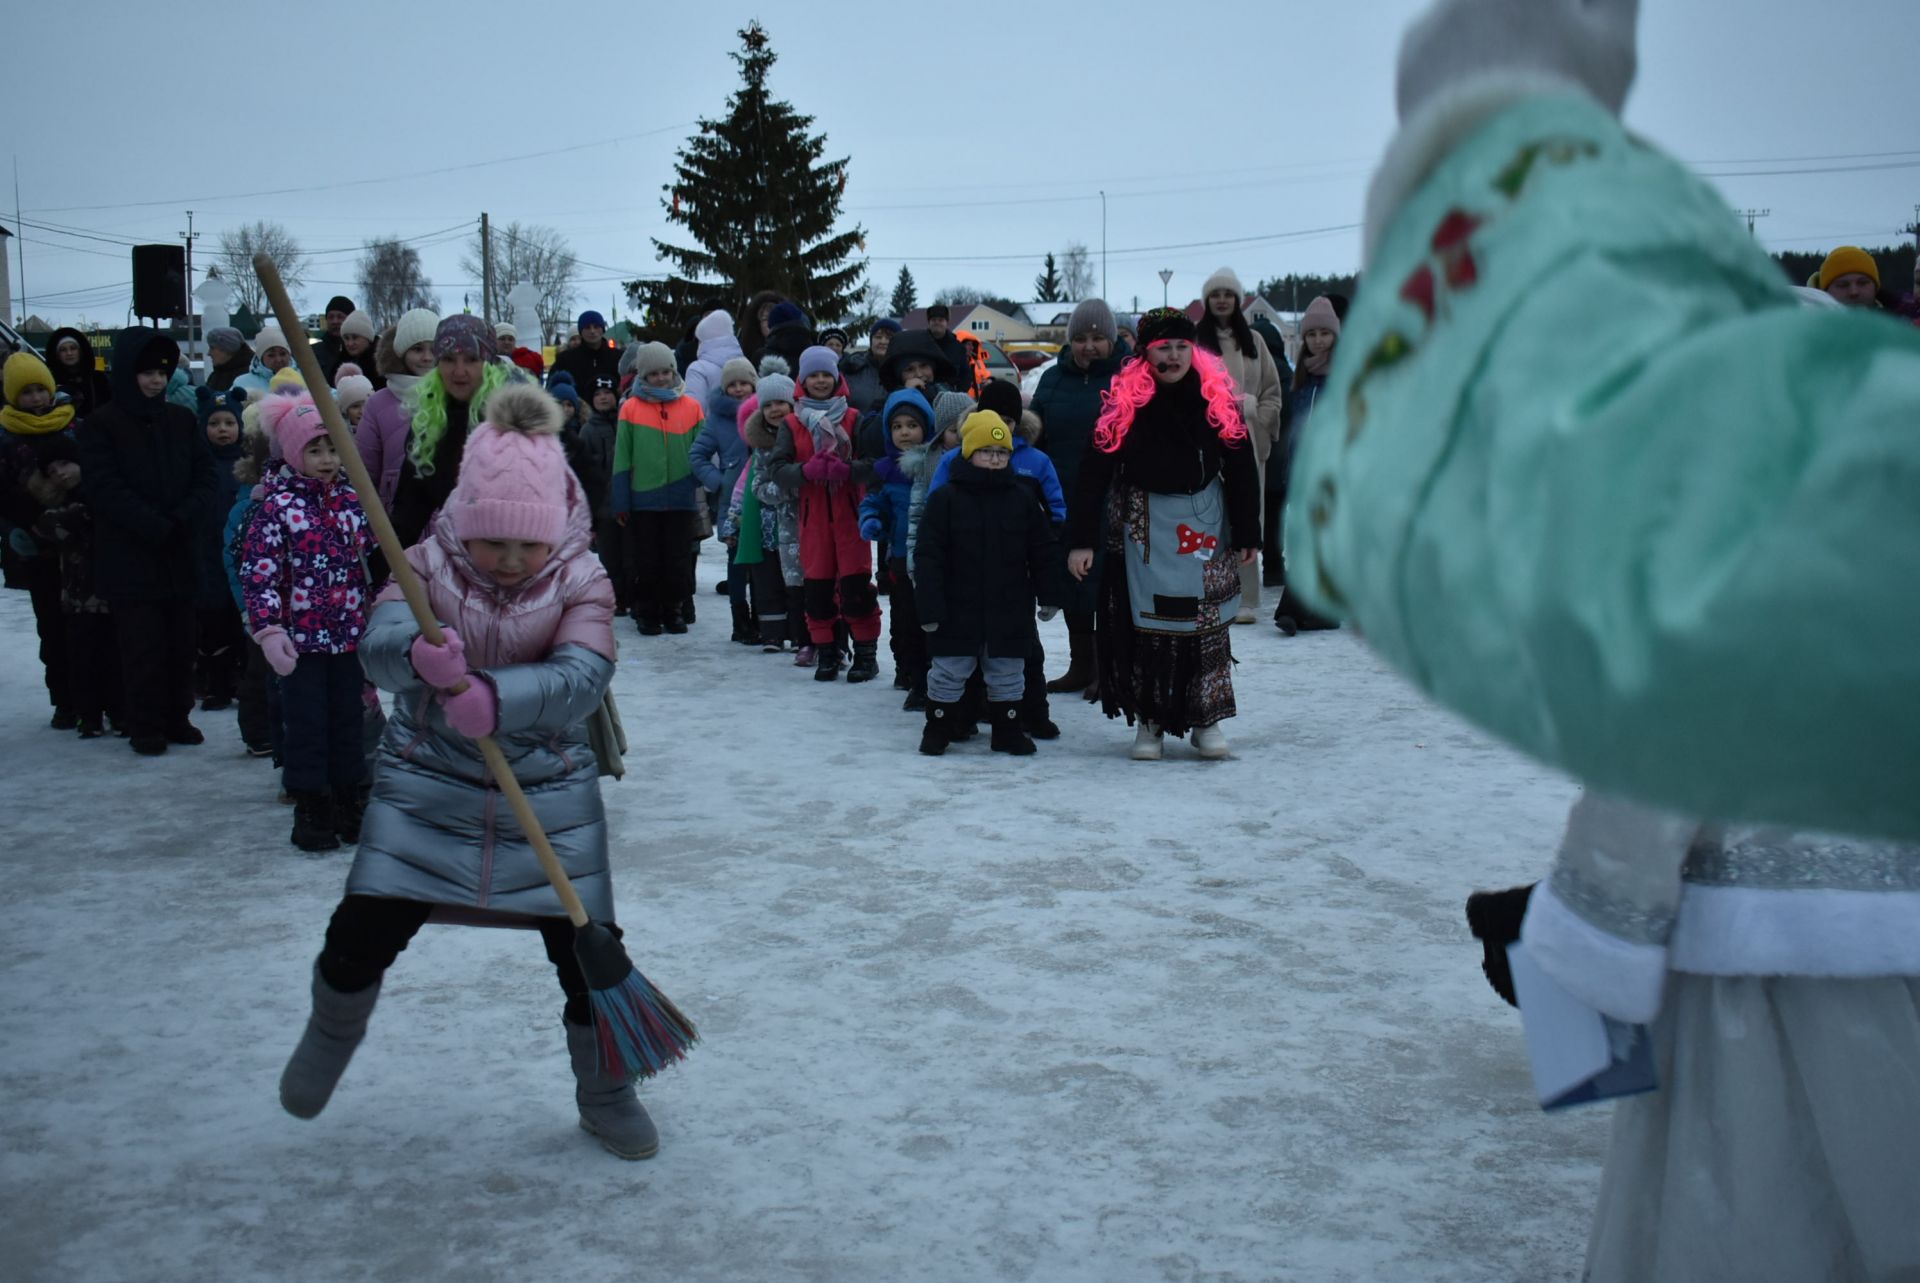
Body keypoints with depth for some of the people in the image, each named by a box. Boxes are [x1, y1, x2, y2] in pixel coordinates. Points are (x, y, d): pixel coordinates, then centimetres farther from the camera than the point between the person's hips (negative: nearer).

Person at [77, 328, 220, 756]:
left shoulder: (181, 421, 9)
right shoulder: (102, 425, -4)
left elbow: (207, 478, 5)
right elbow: (105, 489, -11)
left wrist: (183, 520, -13)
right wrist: (157, 527, -17)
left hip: (179, 555, 4)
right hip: (129, 557, -4)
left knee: (180, 643, 8)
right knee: (142, 645, -2)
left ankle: (177, 719, 20)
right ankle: (146, 728, 8)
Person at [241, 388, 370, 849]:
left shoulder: (352, 498, 5)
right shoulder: (277, 505, -8)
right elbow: (258, 571, -13)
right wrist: (269, 630, -20)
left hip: (350, 633, 4)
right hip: (300, 635, -4)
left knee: (348, 719, 10)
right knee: (306, 722, 1)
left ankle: (347, 803, 22)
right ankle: (309, 809, 12)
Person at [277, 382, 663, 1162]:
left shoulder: (582, 582, -11)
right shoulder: (428, 565, -9)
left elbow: (582, 675, -29)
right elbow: (378, 642, -27)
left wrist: (497, 697, -49)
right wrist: (417, 655, -52)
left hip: (550, 797, 0)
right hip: (427, 787, 0)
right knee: (361, 937, -3)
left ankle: (604, 1094, 26)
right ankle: (332, 1037, 34)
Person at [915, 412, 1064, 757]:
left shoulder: (1023, 498, 3)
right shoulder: (945, 499, -5)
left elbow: (1044, 551, 8)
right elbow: (928, 556, -7)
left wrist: (1049, 596, 5)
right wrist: (929, 607, -12)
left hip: (1010, 611, 2)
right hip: (958, 609, -2)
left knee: (1007, 674, 11)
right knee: (948, 673, 6)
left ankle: (1007, 730, 23)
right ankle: (937, 729, 20)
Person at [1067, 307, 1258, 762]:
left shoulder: (1217, 398, -3)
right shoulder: (1125, 401, -9)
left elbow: (1241, 469, 3)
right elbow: (1095, 472, -10)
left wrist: (1246, 534, 2)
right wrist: (1081, 539, -15)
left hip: (1205, 520, 2)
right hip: (1144, 524, -2)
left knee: (1208, 622, 4)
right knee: (1147, 623, 1)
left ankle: (1207, 720, 16)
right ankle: (1149, 721, 13)